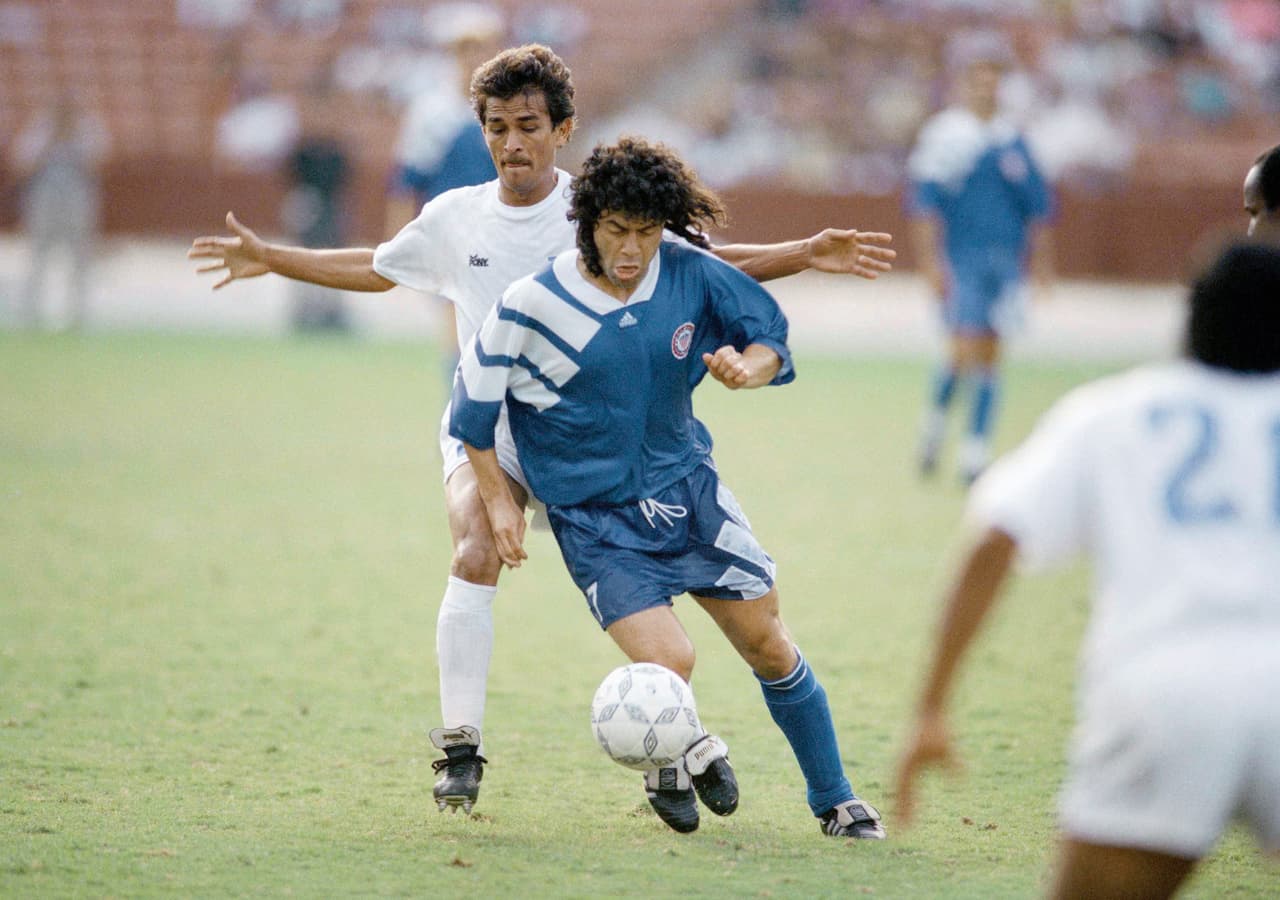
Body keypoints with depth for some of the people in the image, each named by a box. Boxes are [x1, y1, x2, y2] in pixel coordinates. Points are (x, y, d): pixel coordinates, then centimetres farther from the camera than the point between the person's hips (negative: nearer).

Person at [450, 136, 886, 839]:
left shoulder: (690, 274, -10)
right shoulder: (533, 305, -17)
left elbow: (769, 336, 2)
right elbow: (474, 397, -4)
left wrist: (747, 368, -21)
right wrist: (498, 501, -3)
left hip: (687, 490, 3)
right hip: (594, 518, -3)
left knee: (769, 648, 5)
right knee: (668, 664, -19)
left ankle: (835, 802, 23)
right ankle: (677, 759, 16)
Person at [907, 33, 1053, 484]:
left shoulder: (1012, 140, 10)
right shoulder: (943, 135, -5)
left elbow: (1036, 205, 17)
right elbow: (924, 203, -7)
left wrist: (1040, 261, 14)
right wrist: (931, 262, -13)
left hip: (1005, 260, 5)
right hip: (959, 258, -5)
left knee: (989, 357, 5)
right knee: (965, 350, -13)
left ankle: (976, 451, 9)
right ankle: (936, 417, 13)